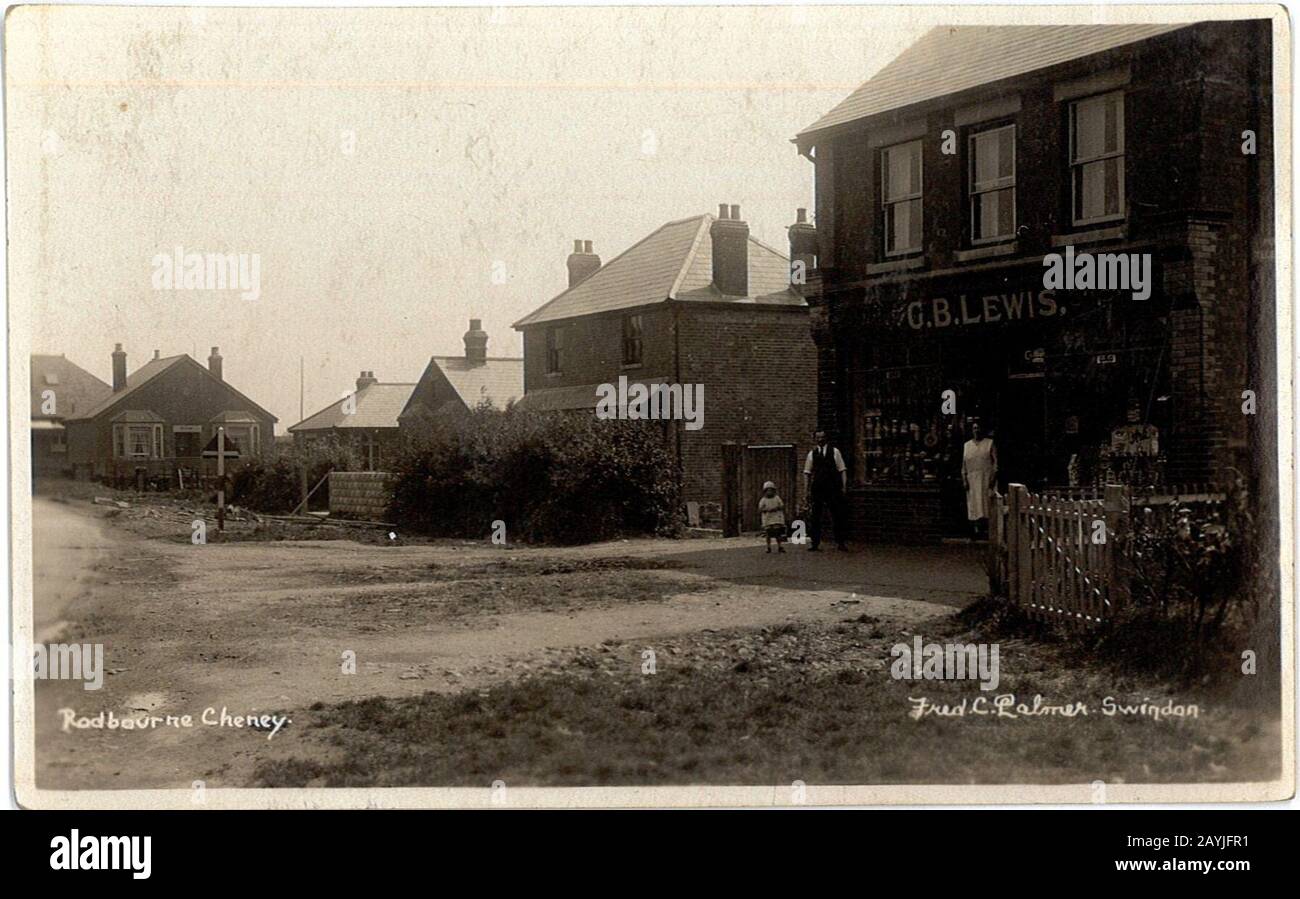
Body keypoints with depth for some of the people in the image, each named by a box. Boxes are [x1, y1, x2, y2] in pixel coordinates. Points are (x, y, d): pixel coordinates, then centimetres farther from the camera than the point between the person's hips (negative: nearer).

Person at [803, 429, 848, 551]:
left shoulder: (834, 452, 5)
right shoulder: (812, 453, 10)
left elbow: (842, 470, 3)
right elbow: (807, 472, 11)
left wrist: (844, 486, -7)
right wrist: (806, 489, 3)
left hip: (833, 489, -2)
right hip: (817, 490, 2)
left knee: (837, 516, 0)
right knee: (815, 517, 3)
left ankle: (840, 543, 6)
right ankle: (815, 543, 9)